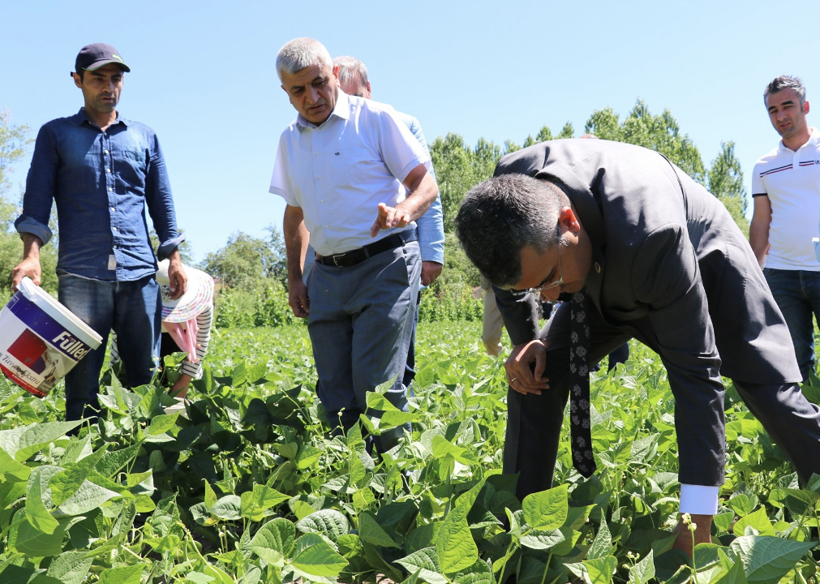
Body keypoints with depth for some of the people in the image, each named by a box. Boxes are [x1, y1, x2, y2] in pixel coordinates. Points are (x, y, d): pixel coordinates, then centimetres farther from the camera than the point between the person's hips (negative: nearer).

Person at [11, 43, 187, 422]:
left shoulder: (143, 137, 18)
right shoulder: (56, 134, 12)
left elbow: (161, 202, 19)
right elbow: (36, 201, 5)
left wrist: (174, 258, 9)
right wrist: (31, 255, -11)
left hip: (139, 275, 2)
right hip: (81, 276, -2)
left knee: (146, 378, 2)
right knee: (81, 381, -4)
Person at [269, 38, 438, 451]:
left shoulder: (375, 119, -4)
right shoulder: (290, 140, 13)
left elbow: (426, 185, -6)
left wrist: (402, 211, -28)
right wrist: (294, 277, 15)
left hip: (384, 265, -5)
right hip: (327, 276, 6)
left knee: (376, 385, -13)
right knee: (335, 395, 5)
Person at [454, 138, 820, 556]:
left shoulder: (649, 235, -47)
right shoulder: (509, 187, -31)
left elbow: (694, 372, -42)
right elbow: (509, 268, -3)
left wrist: (697, 521, -40)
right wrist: (523, 338, -15)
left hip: (702, 261, -4)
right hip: (605, 277, 4)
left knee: (772, 393, -17)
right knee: (533, 373, -11)